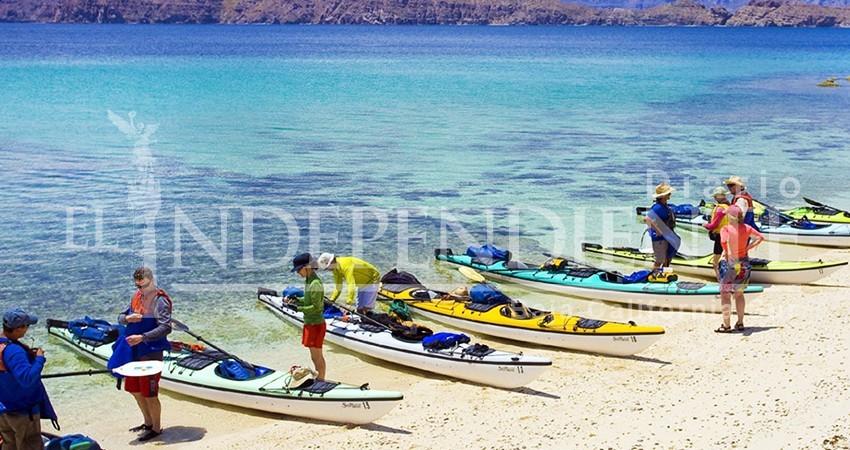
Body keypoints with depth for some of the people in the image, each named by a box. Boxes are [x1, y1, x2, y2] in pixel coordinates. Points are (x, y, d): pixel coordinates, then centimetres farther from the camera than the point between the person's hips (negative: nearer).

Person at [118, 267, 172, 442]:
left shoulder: (160, 301, -16)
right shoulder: (137, 296, 9)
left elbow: (166, 328, -26)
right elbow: (120, 317, 13)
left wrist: (142, 337, -33)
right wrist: (128, 318, -11)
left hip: (151, 353, -8)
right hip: (134, 351, 8)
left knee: (149, 394, -1)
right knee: (135, 390, 18)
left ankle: (156, 429, 16)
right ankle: (148, 423, 36)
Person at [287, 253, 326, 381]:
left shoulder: (315, 284, -22)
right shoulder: (309, 281, 9)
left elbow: (316, 307, -23)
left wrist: (298, 308, -18)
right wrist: (295, 300, 6)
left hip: (316, 324, -10)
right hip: (310, 323, 10)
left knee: (316, 356, -1)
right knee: (316, 356, 18)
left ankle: (321, 382, 7)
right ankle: (319, 380, 28)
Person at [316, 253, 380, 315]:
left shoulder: (345, 265, -32)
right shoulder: (335, 269, -3)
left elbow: (351, 284, -39)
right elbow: (338, 287, 5)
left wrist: (349, 302, -43)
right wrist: (331, 301, -4)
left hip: (372, 280, -9)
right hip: (362, 284, 9)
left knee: (366, 309, -18)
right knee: (359, 310, 4)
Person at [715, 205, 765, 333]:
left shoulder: (726, 229, -17)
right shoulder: (746, 228, 0)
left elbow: (724, 241, -34)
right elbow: (760, 237, 10)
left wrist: (728, 253, -20)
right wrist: (747, 248, 6)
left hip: (729, 263, -5)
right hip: (743, 262, 5)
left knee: (725, 294, 4)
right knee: (739, 293, 19)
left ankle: (726, 325, 4)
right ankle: (740, 323, 22)